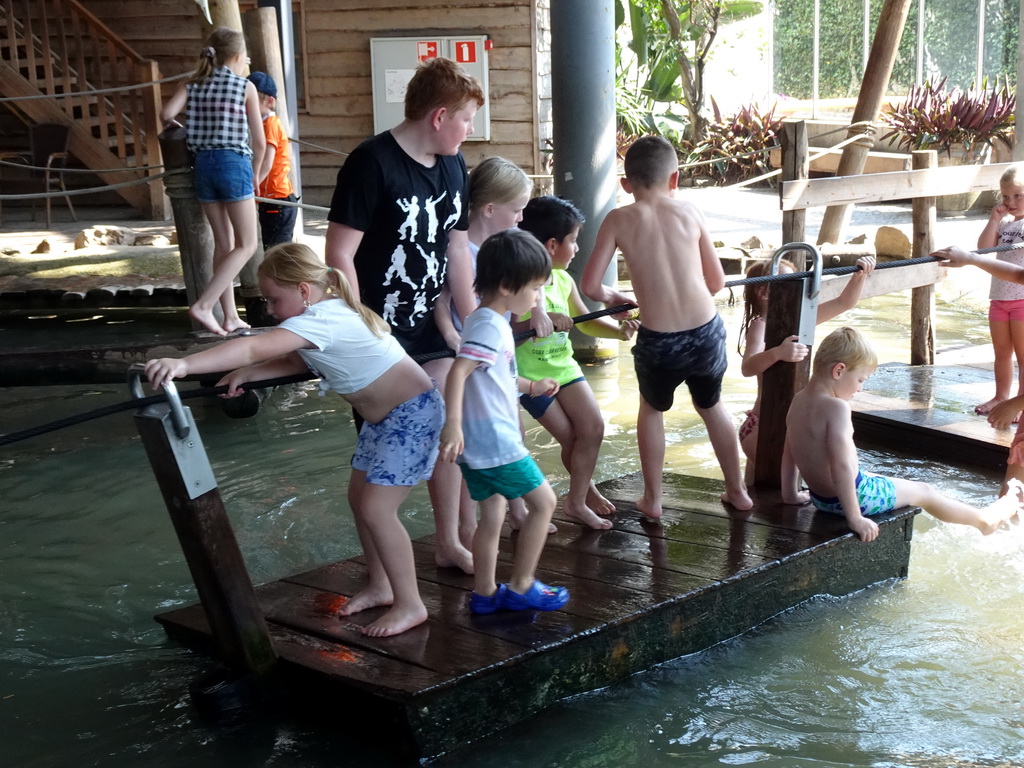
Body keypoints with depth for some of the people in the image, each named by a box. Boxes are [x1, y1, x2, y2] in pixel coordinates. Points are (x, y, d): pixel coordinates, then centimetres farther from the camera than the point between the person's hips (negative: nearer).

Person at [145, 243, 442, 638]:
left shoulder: (321, 320, -26)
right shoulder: (329, 313, 4)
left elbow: (255, 347, -37)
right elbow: (294, 362, 10)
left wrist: (184, 364, -45)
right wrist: (247, 374, -8)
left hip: (412, 415, -11)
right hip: (385, 419, 11)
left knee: (375, 508, -10)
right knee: (360, 497, 15)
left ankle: (410, 605, 2)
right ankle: (380, 586, 29)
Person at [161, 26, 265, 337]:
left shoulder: (193, 84, 9)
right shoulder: (246, 87, 0)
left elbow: (167, 114, -6)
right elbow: (259, 141, 1)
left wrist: (178, 125, 17)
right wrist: (254, 173, 16)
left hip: (204, 164, 5)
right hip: (234, 163, -5)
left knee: (223, 243, 12)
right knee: (246, 245, -1)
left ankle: (230, 317, 12)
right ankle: (203, 305, -14)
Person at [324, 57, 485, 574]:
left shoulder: (452, 167, 6)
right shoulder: (372, 163, -18)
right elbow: (339, 253, -19)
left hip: (430, 327, 7)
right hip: (378, 332, -7)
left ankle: (449, 542, 27)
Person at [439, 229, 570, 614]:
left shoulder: (489, 321, 14)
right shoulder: (490, 326, -18)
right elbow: (458, 372, -29)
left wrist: (532, 386, 34)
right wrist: (452, 423, -37)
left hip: (478, 446, 10)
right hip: (495, 442, -10)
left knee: (492, 514, 15)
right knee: (543, 501, 1)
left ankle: (485, 592, 21)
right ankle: (521, 587, 8)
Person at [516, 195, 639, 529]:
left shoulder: (563, 281, 4)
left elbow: (587, 322, 12)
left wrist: (618, 330, -4)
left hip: (563, 366, 7)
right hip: (530, 374, -7)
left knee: (593, 427, -2)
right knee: (571, 436, -2)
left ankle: (578, 498, 12)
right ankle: (585, 489, 26)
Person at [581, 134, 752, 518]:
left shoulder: (618, 220, -2)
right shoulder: (690, 212, 3)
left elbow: (589, 285, -5)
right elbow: (717, 282, 7)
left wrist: (610, 296, 16)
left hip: (657, 341, -2)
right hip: (706, 332, 2)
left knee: (652, 410, 28)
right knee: (711, 405, 29)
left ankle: (652, 498, 33)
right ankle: (737, 490, 39)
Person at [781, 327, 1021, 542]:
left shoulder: (799, 400, 0)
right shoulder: (837, 408, -27)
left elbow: (788, 452, 10)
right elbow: (841, 465, -33)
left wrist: (791, 493, 21)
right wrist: (855, 518, -30)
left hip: (820, 497, 9)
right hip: (854, 495, -8)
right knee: (924, 492, 14)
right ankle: (985, 518, 37)